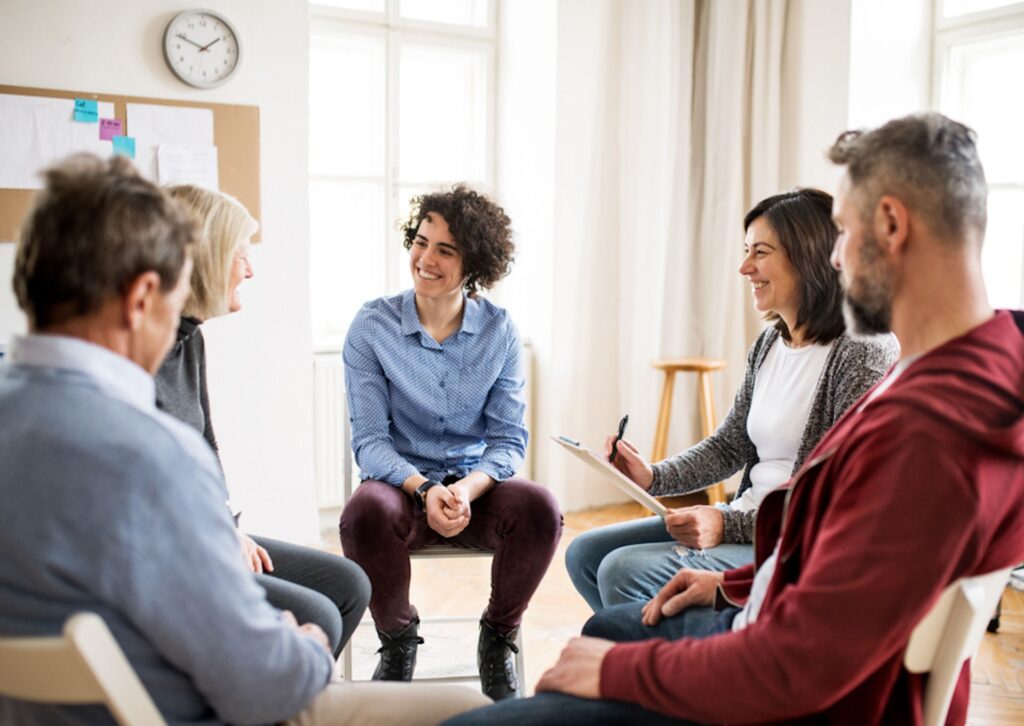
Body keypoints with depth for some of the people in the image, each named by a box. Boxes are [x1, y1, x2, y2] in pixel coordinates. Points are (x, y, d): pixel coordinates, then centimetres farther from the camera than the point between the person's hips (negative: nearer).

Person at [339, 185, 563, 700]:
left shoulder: (498, 331, 0)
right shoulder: (372, 326, -4)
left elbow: (509, 439, -1)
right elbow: (369, 440, -7)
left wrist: (468, 488, -22)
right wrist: (425, 490, -25)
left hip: (476, 486, 1)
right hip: (403, 483, -1)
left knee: (540, 508, -30)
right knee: (365, 514, -35)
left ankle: (497, 641, -1)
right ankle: (398, 639, -3)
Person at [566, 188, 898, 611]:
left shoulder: (863, 353, -16)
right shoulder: (769, 344, 10)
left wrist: (730, 524, -23)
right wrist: (653, 478, -1)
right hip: (743, 522, 9)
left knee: (625, 573, -22)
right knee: (585, 554, 5)